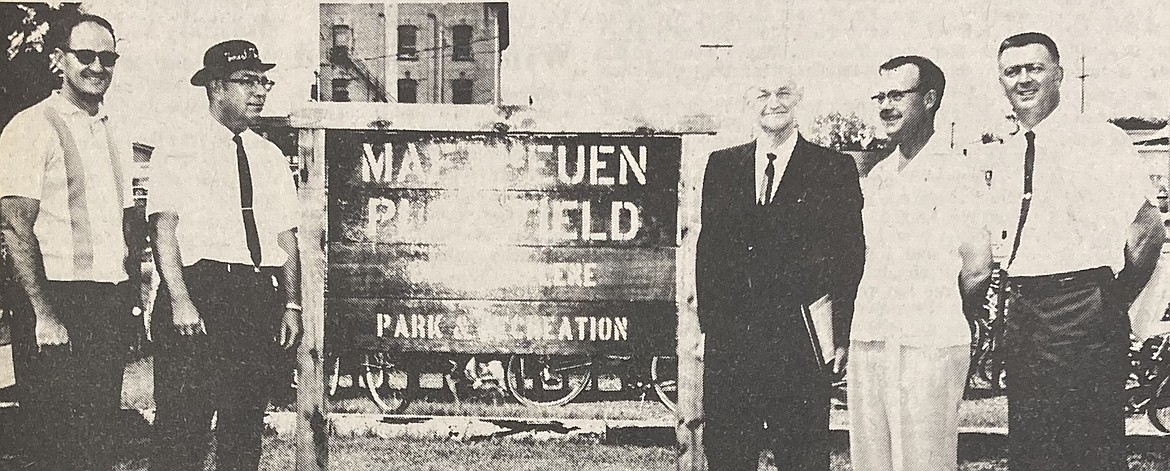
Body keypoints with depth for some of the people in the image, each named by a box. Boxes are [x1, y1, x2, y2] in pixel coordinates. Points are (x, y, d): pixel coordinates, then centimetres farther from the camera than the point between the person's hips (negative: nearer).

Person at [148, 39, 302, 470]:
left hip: (264, 297, 5)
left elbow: (286, 235, 15)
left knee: (247, 425, 9)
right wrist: (180, 300, -18)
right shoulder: (182, 148, 1)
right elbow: (164, 225, -7)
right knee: (183, 425, -7)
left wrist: (292, 305, 4)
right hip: (200, 288, -5)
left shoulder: (271, 157, 17)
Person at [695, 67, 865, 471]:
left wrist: (840, 333, -5)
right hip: (728, 341, 3)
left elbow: (850, 256, 0)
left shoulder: (834, 169, 2)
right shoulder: (721, 166, 12)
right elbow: (707, 248, 13)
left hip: (799, 342, -3)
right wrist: (708, 322, 7)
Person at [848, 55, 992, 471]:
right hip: (867, 342, 7)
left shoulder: (957, 174, -5)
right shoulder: (876, 178, 16)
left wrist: (936, 308, 5)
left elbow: (977, 270, -7)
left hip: (929, 345, -6)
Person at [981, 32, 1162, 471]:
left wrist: (1111, 301, -5)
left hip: (1082, 311, -7)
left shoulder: (1099, 139, -7)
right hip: (1020, 313, 7)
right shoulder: (1001, 158, 14)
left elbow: (1147, 230, -14)